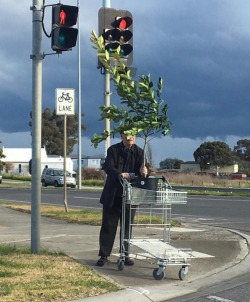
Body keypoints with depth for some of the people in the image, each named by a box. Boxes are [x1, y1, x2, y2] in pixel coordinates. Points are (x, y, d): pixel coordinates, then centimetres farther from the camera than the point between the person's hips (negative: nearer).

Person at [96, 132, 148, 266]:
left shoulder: (138, 152, 2)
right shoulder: (113, 150, -1)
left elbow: (139, 168, -9)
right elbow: (107, 166, -14)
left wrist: (143, 171, -34)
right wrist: (120, 174, -33)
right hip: (112, 196, -1)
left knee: (127, 225, 8)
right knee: (108, 225, 3)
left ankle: (125, 255, 18)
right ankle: (104, 255, 9)